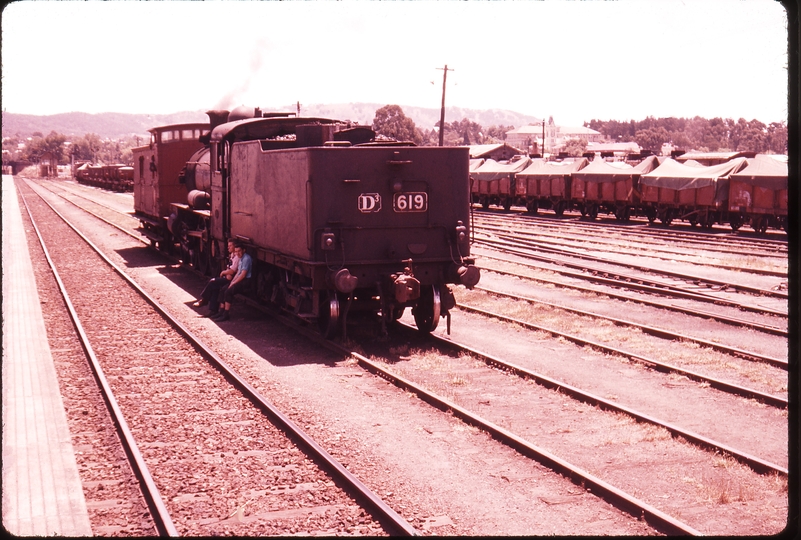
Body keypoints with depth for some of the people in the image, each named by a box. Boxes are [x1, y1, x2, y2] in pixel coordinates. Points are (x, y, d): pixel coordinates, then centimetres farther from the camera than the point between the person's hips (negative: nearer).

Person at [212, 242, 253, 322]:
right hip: (240, 280, 10)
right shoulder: (241, 258, 17)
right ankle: (221, 313, 1)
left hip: (245, 281, -10)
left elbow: (243, 274, -19)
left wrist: (233, 283, -13)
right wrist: (232, 282, 3)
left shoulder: (246, 259, -15)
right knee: (222, 290, -1)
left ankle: (226, 314, -17)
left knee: (228, 292, -23)